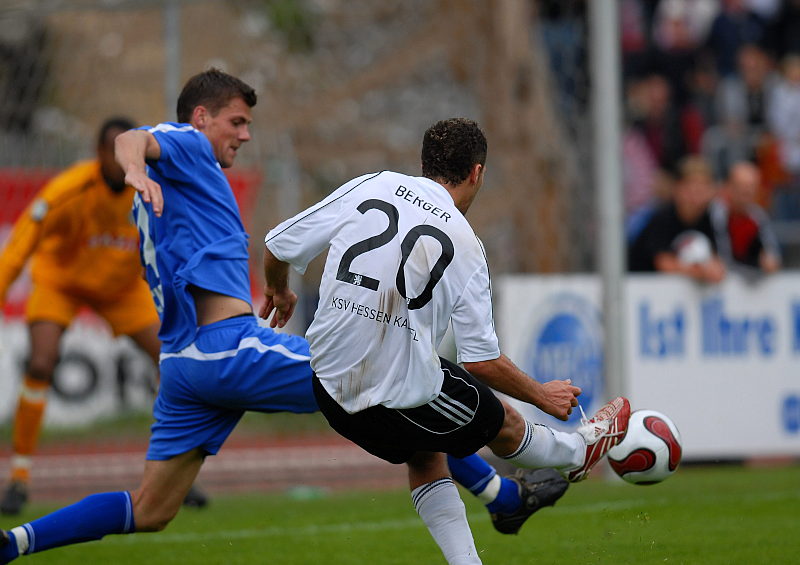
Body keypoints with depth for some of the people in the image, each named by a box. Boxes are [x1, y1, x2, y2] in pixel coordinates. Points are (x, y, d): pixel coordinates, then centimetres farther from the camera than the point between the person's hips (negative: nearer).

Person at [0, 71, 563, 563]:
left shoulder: (156, 199, 28)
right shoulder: (187, 144, 1)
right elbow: (130, 139, -21)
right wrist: (135, 167, -45)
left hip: (183, 360, 10)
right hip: (228, 344, -10)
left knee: (148, 512, 8)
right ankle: (505, 494, 0)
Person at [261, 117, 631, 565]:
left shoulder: (368, 188, 0)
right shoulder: (464, 245, -8)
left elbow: (277, 247, 4)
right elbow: (482, 361, -6)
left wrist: (278, 291, 27)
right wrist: (543, 396, 12)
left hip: (329, 385, 4)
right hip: (404, 393, -4)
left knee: (424, 457, 30)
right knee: (502, 423, 25)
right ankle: (579, 452, 53)